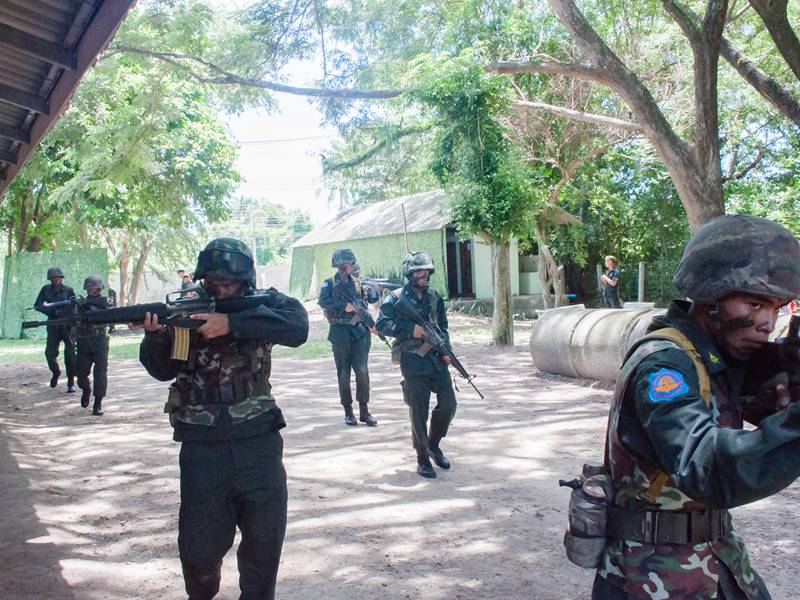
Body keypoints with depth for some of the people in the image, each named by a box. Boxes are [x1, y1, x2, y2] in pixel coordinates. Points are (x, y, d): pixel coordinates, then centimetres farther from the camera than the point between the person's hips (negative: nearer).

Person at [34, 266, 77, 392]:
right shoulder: (46, 289, 7)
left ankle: (71, 382, 1)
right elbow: (37, 305, 4)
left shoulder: (68, 290, 2)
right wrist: (50, 311, -11)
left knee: (70, 353, -7)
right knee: (50, 353, -6)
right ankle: (56, 373, 25)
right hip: (53, 326, 2)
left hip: (67, 324, -2)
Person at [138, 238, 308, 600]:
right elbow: (163, 370, -3)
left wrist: (231, 323, -27)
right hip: (202, 445, 1)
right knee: (201, 543, 7)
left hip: (257, 440, 0)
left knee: (265, 537, 10)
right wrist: (155, 335, -23)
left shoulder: (262, 303, 0)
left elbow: (297, 326, -21)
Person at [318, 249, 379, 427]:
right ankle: (348, 411, 15)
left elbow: (373, 299, 13)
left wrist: (370, 290, -8)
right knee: (343, 374, 5)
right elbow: (323, 301, -17)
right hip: (340, 333, -2)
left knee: (362, 371, -5)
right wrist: (345, 305, -24)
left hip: (360, 332, 2)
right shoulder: (329, 284, 0)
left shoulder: (357, 283, 11)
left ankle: (364, 411, 2)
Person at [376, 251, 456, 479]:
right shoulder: (396, 298, -5)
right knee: (419, 414, 0)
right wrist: (411, 329, -20)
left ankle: (433, 445, 27)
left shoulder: (434, 297, 10)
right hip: (413, 363, -5)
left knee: (448, 405, 3)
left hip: (437, 359, 5)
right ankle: (423, 459, 15)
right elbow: (381, 324, -14)